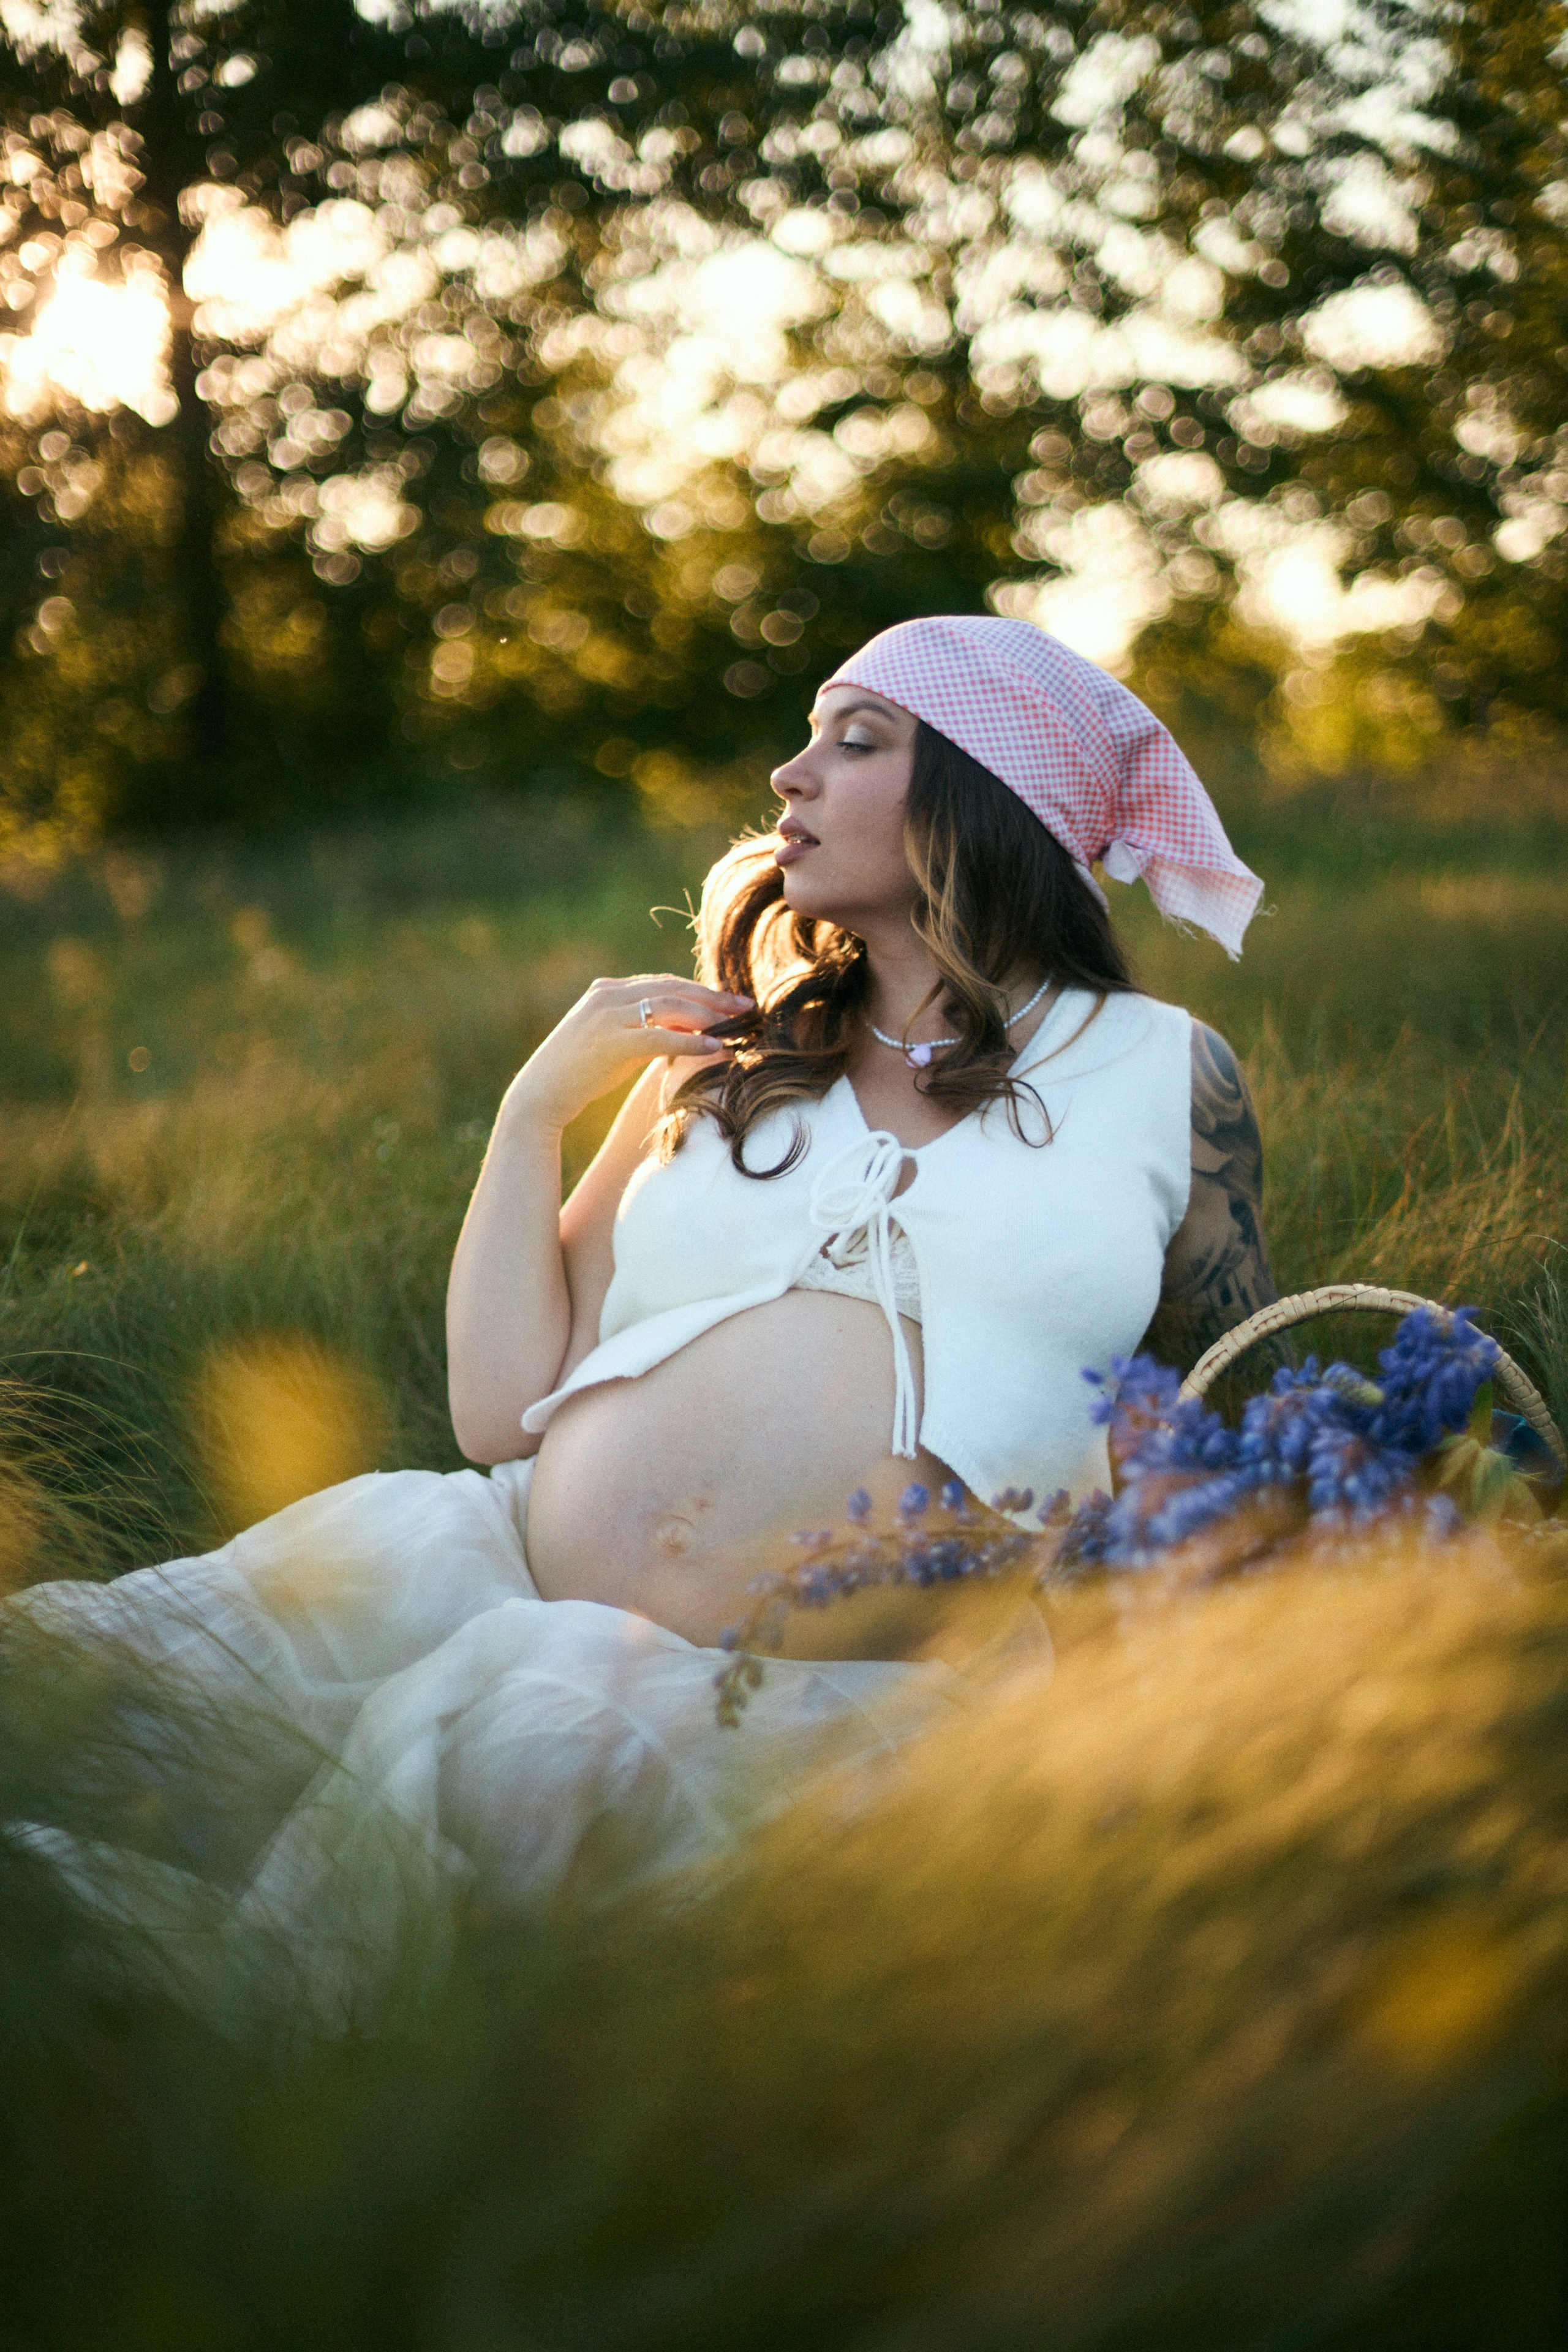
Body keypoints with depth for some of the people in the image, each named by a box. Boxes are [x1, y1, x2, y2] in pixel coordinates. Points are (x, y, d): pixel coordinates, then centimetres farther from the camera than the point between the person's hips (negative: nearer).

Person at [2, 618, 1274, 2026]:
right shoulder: (726, 1055, 21)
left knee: (525, 1725, -37)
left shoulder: (1160, 1067, 14)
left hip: (840, 1681, -2)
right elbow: (501, 1408, 15)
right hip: (519, 1566, 3)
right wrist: (539, 1106, 10)